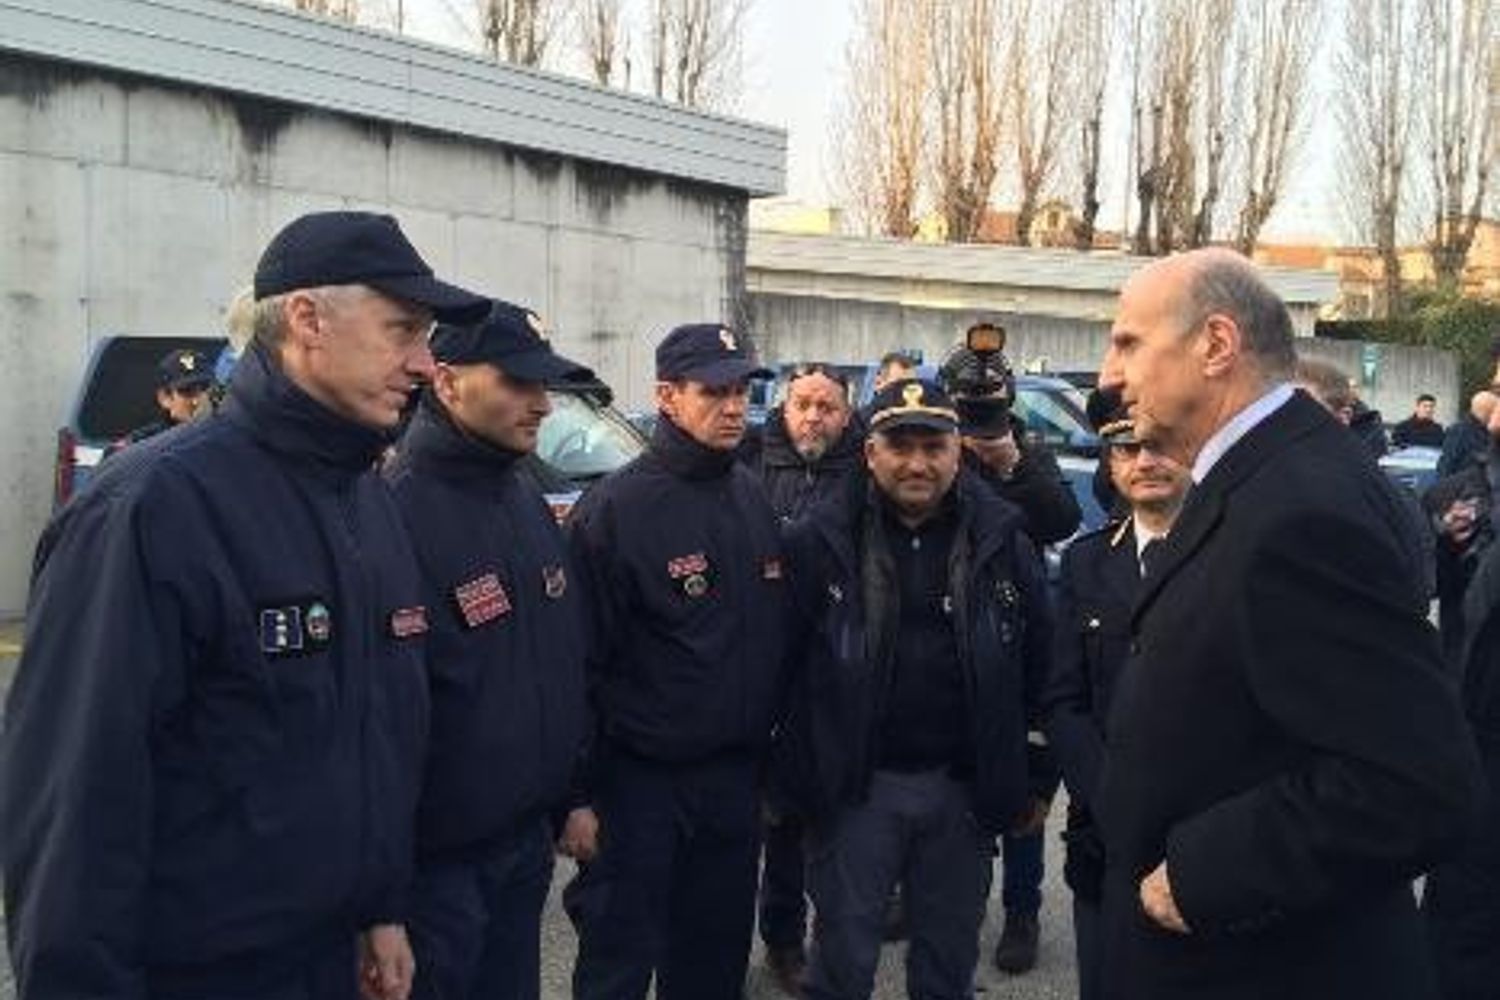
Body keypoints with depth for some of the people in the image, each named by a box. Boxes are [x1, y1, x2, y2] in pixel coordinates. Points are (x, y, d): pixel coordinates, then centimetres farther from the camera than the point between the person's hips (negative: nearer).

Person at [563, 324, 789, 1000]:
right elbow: (583, 658, -14)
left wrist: (766, 746, 12)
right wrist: (580, 794, -14)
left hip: (736, 774, 6)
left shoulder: (751, 496, 6)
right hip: (640, 782, -6)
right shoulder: (614, 508, -13)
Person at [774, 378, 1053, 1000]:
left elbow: (1037, 665, 7)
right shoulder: (819, 541, -6)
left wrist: (1023, 777, 8)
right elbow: (780, 660, -3)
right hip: (854, 786, -2)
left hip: (963, 787, 2)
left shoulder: (1002, 541, 0)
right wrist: (788, 773, -3)